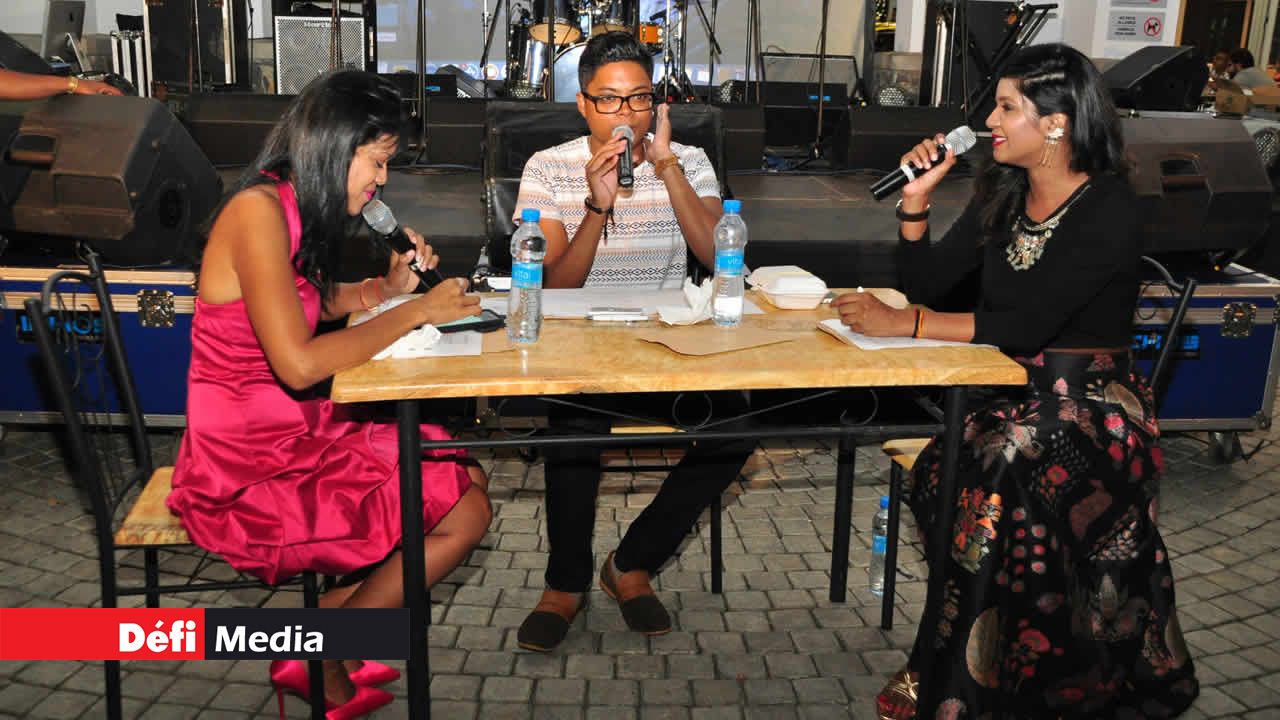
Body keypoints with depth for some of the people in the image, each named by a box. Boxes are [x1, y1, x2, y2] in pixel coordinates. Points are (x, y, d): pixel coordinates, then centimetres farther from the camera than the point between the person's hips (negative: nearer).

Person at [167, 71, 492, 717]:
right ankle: (319, 664, 8)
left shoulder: (294, 208, 9)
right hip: (248, 464, -10)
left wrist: (388, 287, 7)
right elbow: (299, 363, -28)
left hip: (296, 432, 10)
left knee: (468, 474, 7)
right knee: (461, 514, -10)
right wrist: (416, 312, -18)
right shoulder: (258, 210, -20)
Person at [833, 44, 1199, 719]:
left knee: (998, 475, -32)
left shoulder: (1106, 209, -13)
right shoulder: (1003, 192, 8)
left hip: (1089, 406, -5)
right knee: (943, 465, -25)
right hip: (1010, 391, 6)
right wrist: (916, 198, -3)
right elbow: (926, 282, 9)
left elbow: (1025, 325, -22)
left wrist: (903, 322, -24)